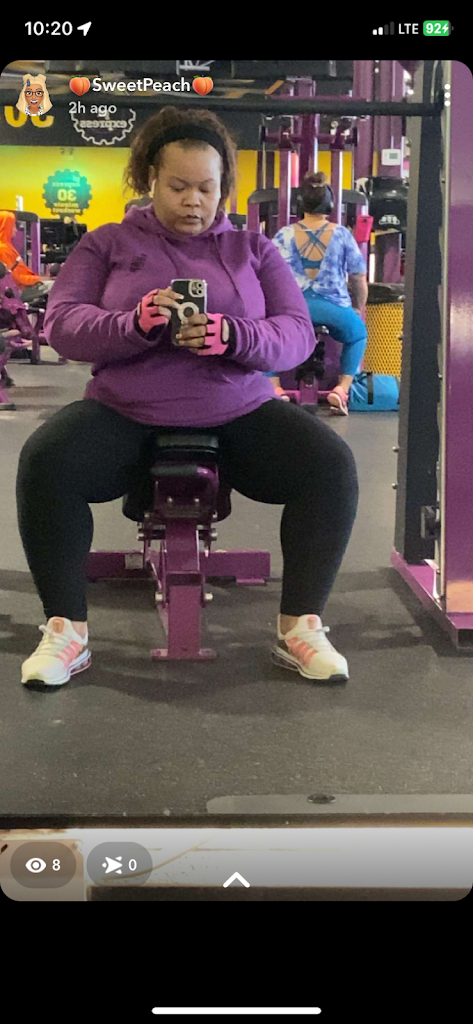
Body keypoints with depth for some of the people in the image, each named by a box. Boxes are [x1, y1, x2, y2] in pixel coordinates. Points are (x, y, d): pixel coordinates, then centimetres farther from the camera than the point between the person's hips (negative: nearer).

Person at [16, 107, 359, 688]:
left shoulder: (253, 249, 13)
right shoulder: (107, 244, 11)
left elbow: (297, 334, 2)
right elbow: (60, 323, -1)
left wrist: (234, 336, -21)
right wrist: (133, 323, -22)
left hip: (239, 416, 1)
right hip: (125, 416, -1)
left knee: (332, 464, -24)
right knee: (43, 461, -29)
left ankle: (301, 628, -12)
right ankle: (66, 630, -15)